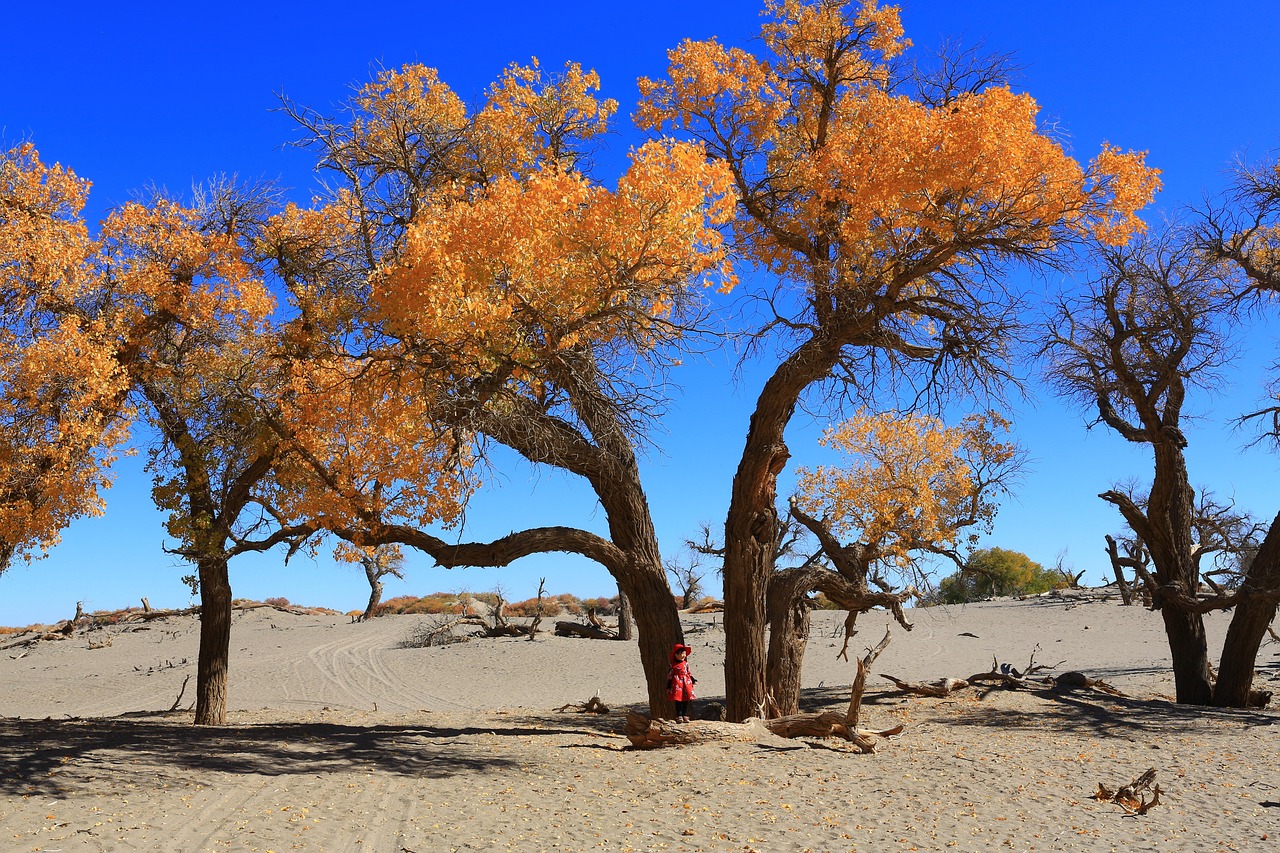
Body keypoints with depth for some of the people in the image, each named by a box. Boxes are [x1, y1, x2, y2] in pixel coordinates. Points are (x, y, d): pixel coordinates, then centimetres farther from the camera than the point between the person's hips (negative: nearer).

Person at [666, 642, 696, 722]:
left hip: (686, 683, 4)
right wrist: (668, 686, -2)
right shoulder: (673, 665, -4)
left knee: (686, 701, 6)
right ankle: (679, 716, 3)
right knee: (678, 701, -3)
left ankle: (685, 716, 15)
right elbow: (669, 676, -1)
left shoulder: (686, 663, 9)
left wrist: (693, 680, 11)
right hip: (677, 684, -4)